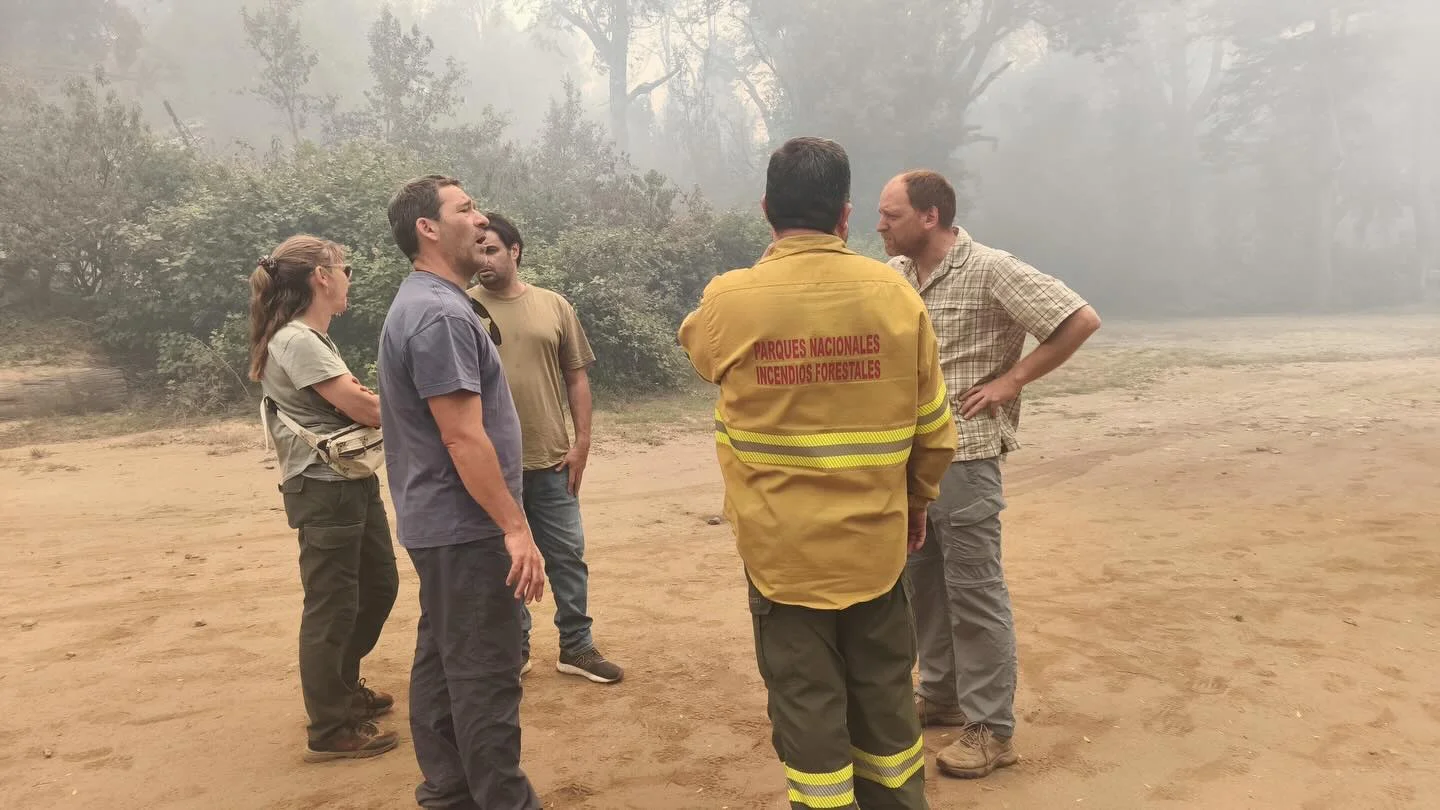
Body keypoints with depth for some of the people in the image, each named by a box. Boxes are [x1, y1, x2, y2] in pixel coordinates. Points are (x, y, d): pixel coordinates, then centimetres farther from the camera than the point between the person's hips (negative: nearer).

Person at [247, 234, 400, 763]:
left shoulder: (316, 340, 15)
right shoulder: (295, 341, -17)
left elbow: (352, 404, 13)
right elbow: (362, 408, -19)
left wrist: (371, 399, -8)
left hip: (355, 481, 10)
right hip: (324, 489, -10)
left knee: (379, 585, 20)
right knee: (332, 606, -1)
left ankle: (342, 687, 38)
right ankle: (330, 731, 12)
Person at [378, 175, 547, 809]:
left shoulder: (423, 304, 14)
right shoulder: (441, 314, -19)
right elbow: (462, 437, -24)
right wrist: (515, 528, -21)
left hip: (439, 523, 11)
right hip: (465, 526, -11)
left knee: (441, 662, 16)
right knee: (486, 676, -3)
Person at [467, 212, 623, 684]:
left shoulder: (554, 306, 4)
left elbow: (576, 377, 7)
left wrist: (581, 442, 0)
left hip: (551, 458, 2)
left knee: (567, 554, 9)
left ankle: (577, 647, 22)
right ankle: (514, 650, 25)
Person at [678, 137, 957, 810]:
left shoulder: (730, 300, -12)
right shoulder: (896, 294, -7)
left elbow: (694, 344, 13)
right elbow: (933, 428, 0)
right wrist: (917, 503, 17)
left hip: (781, 548, -2)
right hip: (875, 542, 2)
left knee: (806, 708, 11)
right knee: (884, 699, 20)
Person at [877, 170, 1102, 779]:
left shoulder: (991, 270, -13)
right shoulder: (892, 275, 7)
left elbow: (1081, 319, -15)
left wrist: (1012, 380, -13)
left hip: (963, 457, -7)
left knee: (973, 590, -1)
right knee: (923, 582, 16)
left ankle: (992, 729, 10)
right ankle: (940, 696, 33)